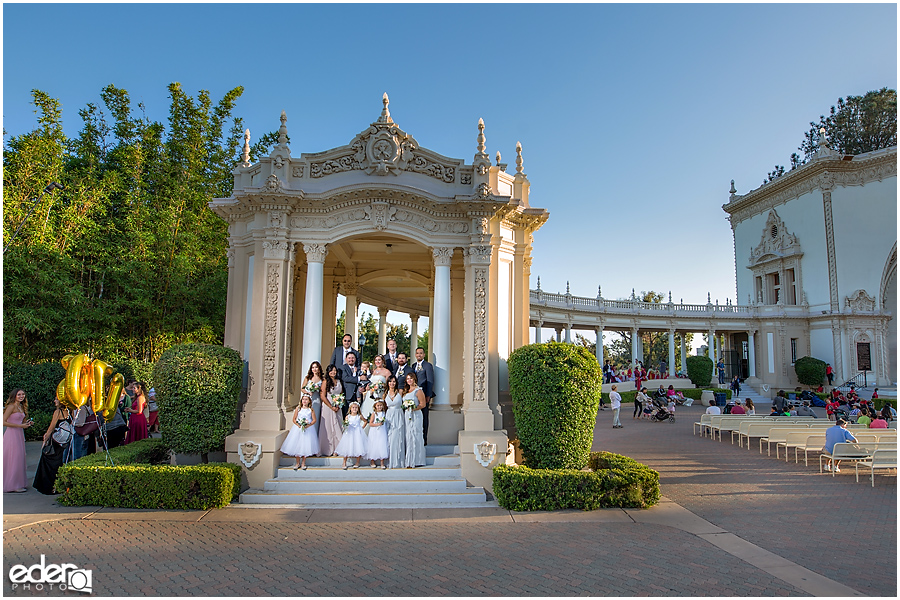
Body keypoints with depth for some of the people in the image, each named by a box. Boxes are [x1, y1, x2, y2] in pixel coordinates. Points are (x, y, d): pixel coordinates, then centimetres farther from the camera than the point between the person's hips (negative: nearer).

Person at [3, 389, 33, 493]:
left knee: (20, 459, 9)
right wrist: (20, 425, -16)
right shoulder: (11, 406, -10)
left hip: (19, 434, 8)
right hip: (12, 434, -8)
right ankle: (14, 485, 3)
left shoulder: (21, 407, 15)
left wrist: (27, 423, 4)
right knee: (14, 459, -4)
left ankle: (19, 483, 15)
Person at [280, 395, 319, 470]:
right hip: (298, 428, 1)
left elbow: (314, 420, -1)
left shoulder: (310, 410, 0)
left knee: (305, 446, 1)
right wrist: (298, 425, -14)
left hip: (308, 429, -1)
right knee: (297, 445, 1)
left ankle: (303, 463, 14)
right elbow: (293, 419, 1)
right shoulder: (298, 408, 2)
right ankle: (297, 463, 14)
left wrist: (308, 425, -16)